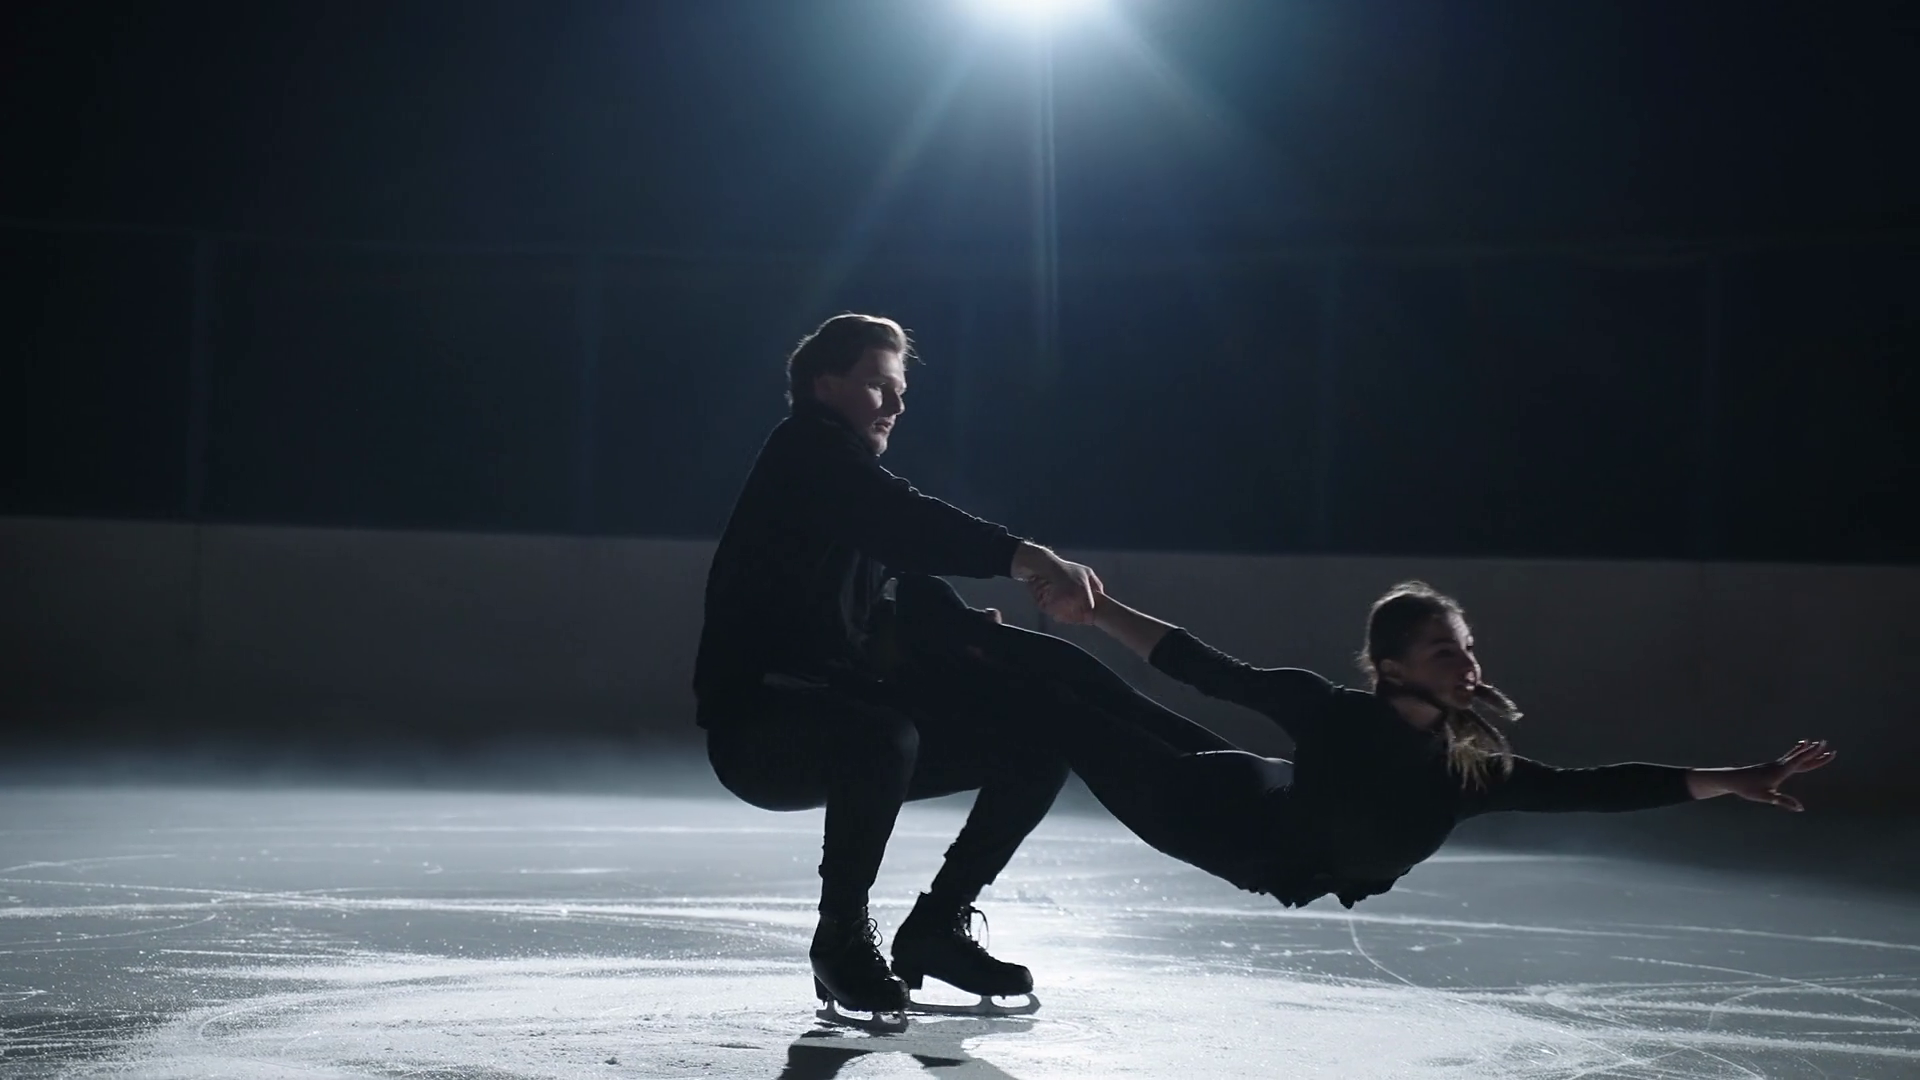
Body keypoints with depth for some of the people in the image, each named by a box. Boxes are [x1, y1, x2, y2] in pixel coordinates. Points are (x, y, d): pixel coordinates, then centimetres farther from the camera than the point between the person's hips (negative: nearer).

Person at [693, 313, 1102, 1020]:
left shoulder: (853, 479, 19)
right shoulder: (805, 453, -10)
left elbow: (884, 620, 13)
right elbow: (903, 520, -30)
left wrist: (977, 629, -7)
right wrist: (1023, 558, -44)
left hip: (842, 711, 9)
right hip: (760, 727, -9)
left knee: (1041, 740, 2)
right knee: (889, 736, -40)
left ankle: (936, 926, 12)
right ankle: (842, 937, -16)